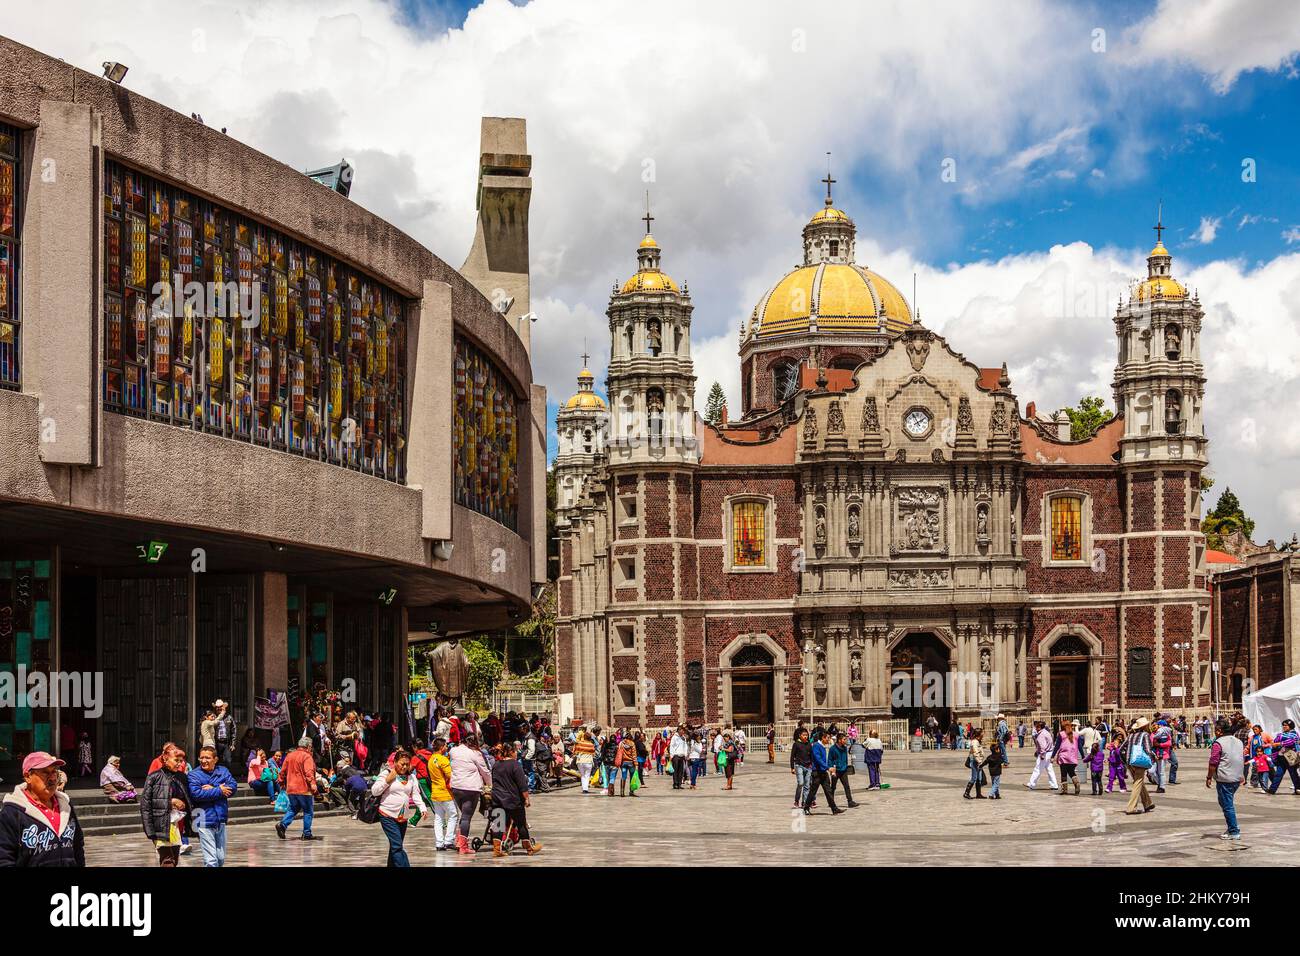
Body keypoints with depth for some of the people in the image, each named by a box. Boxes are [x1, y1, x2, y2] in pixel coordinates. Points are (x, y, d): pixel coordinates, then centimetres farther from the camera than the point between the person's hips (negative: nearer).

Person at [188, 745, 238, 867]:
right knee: (211, 860, -8)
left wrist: (213, 789, -17)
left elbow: (233, 786, -5)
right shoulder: (194, 775, -5)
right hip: (205, 821, -5)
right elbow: (196, 793, -20)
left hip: (221, 820, 5)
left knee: (221, 858, 15)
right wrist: (219, 791, -14)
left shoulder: (222, 771, 8)